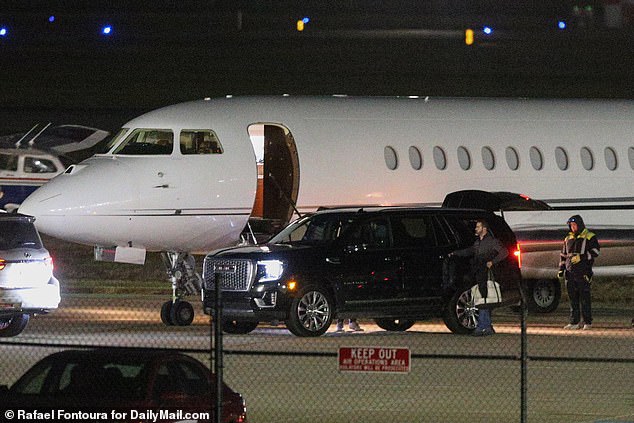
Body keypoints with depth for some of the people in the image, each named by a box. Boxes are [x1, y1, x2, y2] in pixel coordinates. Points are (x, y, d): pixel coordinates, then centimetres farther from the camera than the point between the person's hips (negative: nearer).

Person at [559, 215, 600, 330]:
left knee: (584, 298, -6)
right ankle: (574, 322, 8)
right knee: (573, 299, 4)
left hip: (583, 273, -6)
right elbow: (564, 256, 24)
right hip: (570, 273, 6)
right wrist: (561, 270, 15)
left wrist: (581, 257, -18)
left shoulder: (590, 237, 2)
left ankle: (588, 322, -3)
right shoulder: (568, 239, 20)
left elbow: (595, 253, -9)